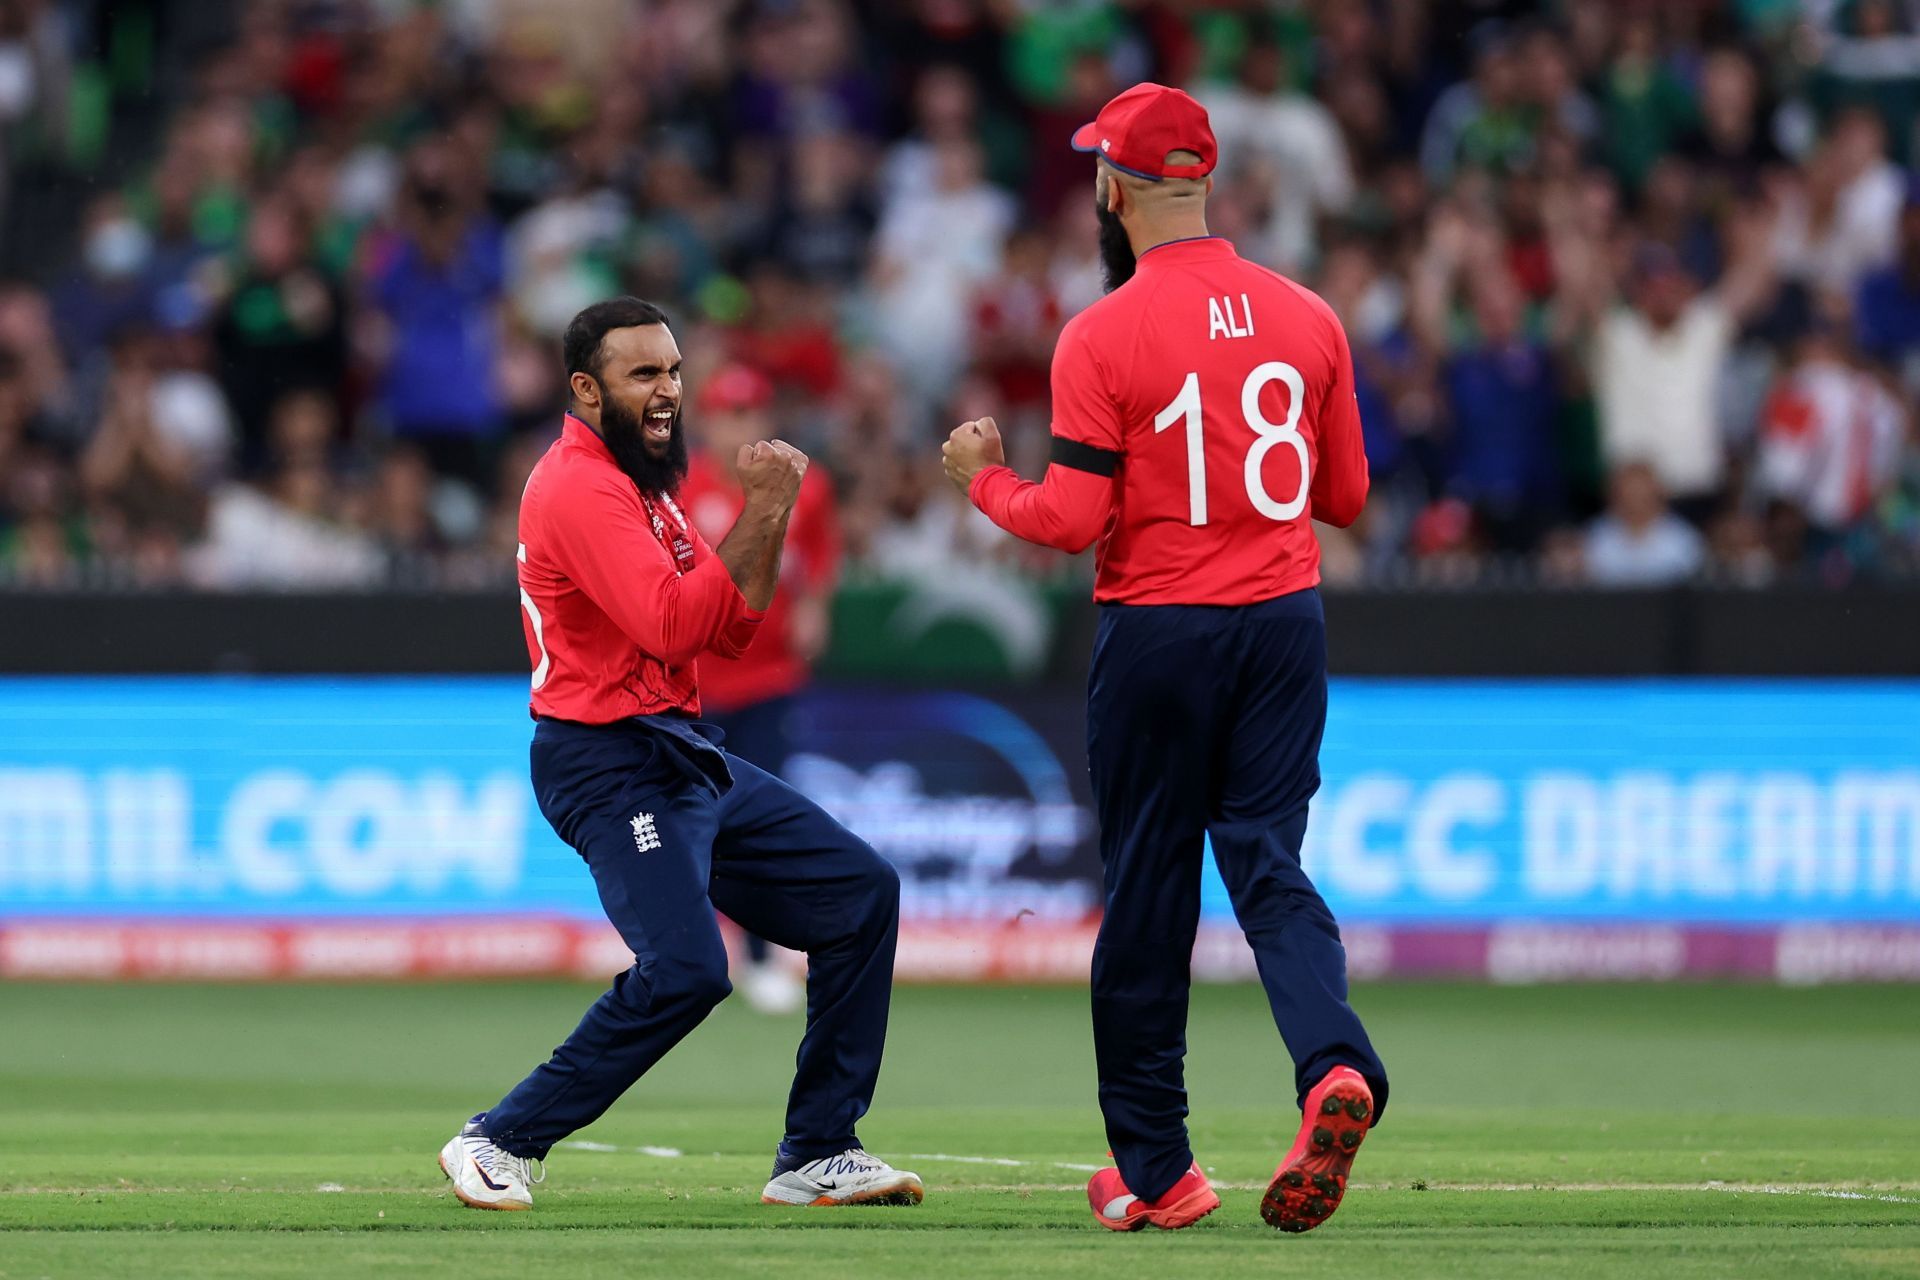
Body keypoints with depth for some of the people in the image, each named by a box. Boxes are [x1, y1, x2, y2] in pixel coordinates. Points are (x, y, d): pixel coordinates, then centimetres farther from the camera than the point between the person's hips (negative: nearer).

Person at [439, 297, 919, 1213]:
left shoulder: (640, 482, 19)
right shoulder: (580, 486, -14)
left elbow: (731, 630, 15)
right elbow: (671, 624, -26)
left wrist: (771, 515, 1)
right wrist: (758, 512, -20)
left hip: (686, 757, 10)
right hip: (613, 767, -10)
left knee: (860, 894, 9)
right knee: (684, 968, -25)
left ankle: (816, 1158, 11)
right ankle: (501, 1142, -11)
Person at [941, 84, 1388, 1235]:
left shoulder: (1103, 338, -11)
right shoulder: (1307, 318, 3)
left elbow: (1071, 521, -13)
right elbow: (1346, 496, 9)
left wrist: (983, 476, 6)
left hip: (1159, 631, -3)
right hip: (1287, 622, 3)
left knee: (1149, 892, 7)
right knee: (1269, 863, 3)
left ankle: (1155, 1171, 13)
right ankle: (1335, 1066, -26)